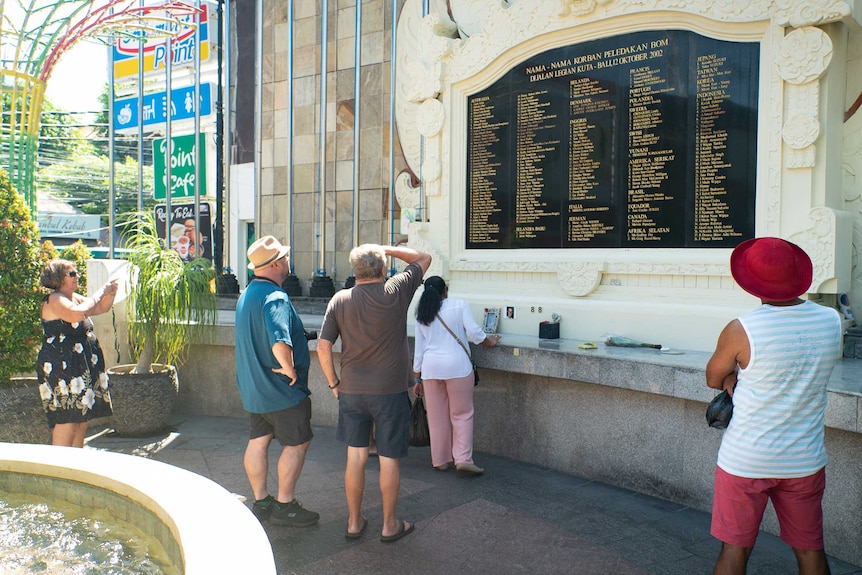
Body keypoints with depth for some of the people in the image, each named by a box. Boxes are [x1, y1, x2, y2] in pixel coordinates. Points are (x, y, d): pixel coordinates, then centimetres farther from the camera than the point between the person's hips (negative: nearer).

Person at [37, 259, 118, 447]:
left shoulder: (75, 298, 16)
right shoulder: (54, 300, -12)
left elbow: (101, 308, 23)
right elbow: (79, 313, -29)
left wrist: (110, 293, 3)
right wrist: (101, 292, -19)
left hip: (83, 367, 9)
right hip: (61, 367, -9)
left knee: (84, 419, 10)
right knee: (67, 419, -11)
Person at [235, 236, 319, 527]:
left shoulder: (247, 294, 10)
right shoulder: (275, 298, -23)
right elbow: (280, 342, -39)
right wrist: (290, 369, -24)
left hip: (253, 386, 9)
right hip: (281, 388, -9)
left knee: (258, 441, 14)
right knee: (297, 443, 4)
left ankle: (261, 502, 25)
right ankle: (284, 505, 11)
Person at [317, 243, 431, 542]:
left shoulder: (340, 300, -2)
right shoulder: (396, 292, -10)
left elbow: (323, 346, -4)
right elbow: (424, 259, 5)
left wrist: (333, 382, 8)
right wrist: (386, 249, 8)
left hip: (351, 391, 3)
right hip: (390, 391, -3)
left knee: (355, 457, 13)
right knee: (389, 459, 9)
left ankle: (354, 522, 25)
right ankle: (389, 525, 21)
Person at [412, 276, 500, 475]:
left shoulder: (422, 315, 11)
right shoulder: (459, 305, 0)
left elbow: (419, 348, 11)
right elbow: (473, 331, -8)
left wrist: (418, 378, 16)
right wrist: (490, 341, 12)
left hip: (430, 368, 4)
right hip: (456, 366, -3)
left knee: (436, 417, 10)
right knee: (462, 414, 4)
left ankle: (440, 460, 17)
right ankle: (463, 459, -3)